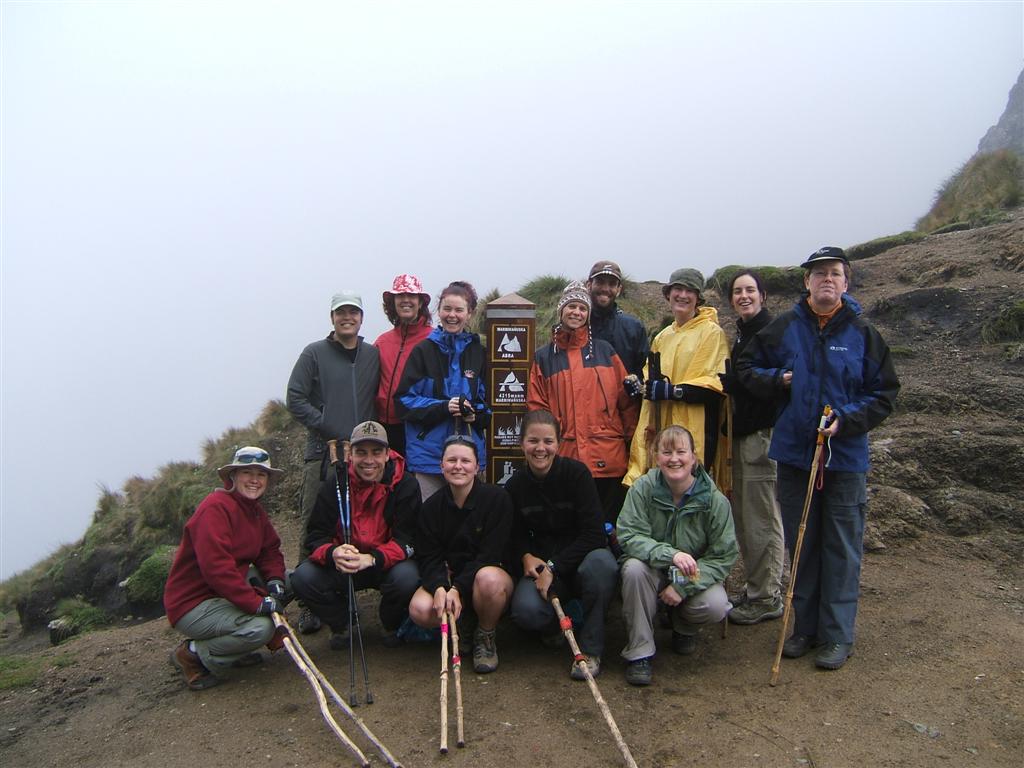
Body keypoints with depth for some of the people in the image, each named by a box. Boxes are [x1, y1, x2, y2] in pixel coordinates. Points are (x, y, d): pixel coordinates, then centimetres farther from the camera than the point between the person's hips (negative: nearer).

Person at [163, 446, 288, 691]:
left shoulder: (256, 511, 9)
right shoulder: (215, 508, -21)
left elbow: (270, 551, 12)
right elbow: (216, 567, -30)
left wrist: (275, 582, -10)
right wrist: (257, 603, -31)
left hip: (225, 593, 10)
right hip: (192, 605, -10)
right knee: (260, 627, -29)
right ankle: (192, 654, -4)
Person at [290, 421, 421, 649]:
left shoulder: (405, 485, -12)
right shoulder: (336, 485, -5)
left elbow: (407, 540, -16)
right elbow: (315, 536, -7)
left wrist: (371, 559, -35)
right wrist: (333, 553, -32)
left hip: (386, 565, -2)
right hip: (341, 566, 2)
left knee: (407, 577, -34)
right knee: (303, 577, -23)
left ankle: (392, 626, 2)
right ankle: (341, 624, 6)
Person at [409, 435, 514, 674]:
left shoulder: (497, 499, -13)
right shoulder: (432, 506, -2)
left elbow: (490, 555, -17)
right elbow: (428, 557, -6)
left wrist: (458, 589, -26)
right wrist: (440, 587, -27)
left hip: (491, 572, -2)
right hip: (448, 577, 3)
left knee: (488, 579, -39)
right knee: (419, 610, -27)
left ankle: (486, 635, -7)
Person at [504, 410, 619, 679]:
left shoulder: (576, 473, -14)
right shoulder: (515, 485, -3)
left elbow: (593, 533, -18)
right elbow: (516, 536, 8)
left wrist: (553, 568, -21)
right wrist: (526, 556, -14)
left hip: (581, 558, -2)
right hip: (541, 564, 2)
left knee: (601, 563, -38)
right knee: (525, 610, -29)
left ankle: (590, 649, -16)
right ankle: (556, 627, 11)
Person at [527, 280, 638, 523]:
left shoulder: (605, 351, 11)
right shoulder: (544, 357, 9)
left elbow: (625, 399, 9)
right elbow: (536, 407, 6)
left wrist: (632, 438, 4)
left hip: (608, 458, 1)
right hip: (565, 457, 0)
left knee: (608, 522, 7)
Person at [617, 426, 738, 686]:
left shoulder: (714, 500, -14)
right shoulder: (642, 488, -16)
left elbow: (724, 556, -12)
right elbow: (629, 536, -21)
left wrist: (684, 587, -23)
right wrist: (670, 554, -38)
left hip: (696, 577, 1)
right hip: (653, 573, 0)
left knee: (716, 607, -28)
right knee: (634, 568, -33)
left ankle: (684, 628, 11)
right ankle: (639, 652, -16)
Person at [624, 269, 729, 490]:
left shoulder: (712, 332, -1)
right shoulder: (662, 337, 19)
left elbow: (717, 385, -10)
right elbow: (649, 374, 29)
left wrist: (673, 391, -19)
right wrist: (637, 383, 6)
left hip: (695, 429, -5)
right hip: (661, 430, 6)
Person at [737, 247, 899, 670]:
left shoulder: (863, 333, 0)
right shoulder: (784, 327, 3)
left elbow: (885, 394, 2)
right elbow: (746, 367, 12)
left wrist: (847, 422, -13)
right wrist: (778, 379, -7)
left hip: (846, 456, -2)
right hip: (793, 453, 2)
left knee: (842, 548, 4)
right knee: (801, 545, 12)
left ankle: (837, 635, 17)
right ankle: (806, 627, 26)